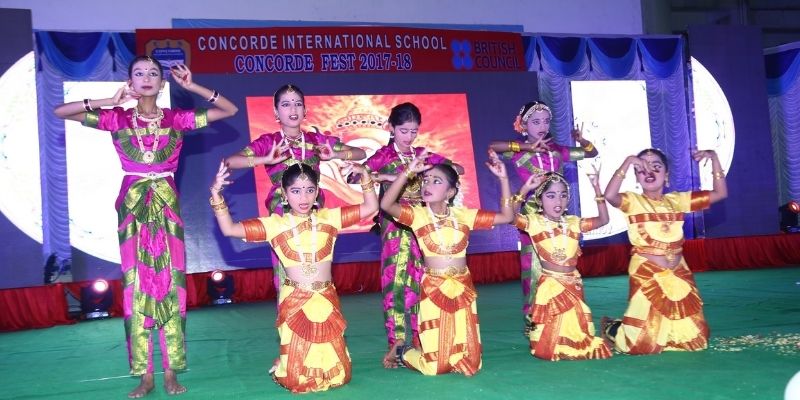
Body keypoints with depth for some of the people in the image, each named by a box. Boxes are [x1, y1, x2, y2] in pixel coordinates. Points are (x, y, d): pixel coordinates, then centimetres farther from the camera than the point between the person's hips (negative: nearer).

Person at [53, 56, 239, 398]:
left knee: (170, 284, 1)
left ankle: (170, 372, 9)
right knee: (137, 286, 2)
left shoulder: (176, 119, 2)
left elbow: (230, 110, 2)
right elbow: (60, 112, -2)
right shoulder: (118, 118, 2)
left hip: (167, 208, 0)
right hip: (132, 209, 0)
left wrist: (192, 87, -7)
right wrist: (110, 101, -10)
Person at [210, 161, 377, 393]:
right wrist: (216, 194, -17)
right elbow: (229, 229, -6)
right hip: (293, 302, -2)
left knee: (337, 374, 10)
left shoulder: (329, 217, 3)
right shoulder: (275, 224, -2)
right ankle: (283, 367, 36)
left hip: (327, 301, 2)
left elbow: (371, 208, 2)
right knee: (297, 379, 2)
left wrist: (365, 177, -10)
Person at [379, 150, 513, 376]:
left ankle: (426, 348, 33)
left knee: (470, 365, 5)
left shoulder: (464, 215, 5)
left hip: (462, 290, 4)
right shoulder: (417, 214, -4)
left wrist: (503, 178, -4)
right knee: (434, 367, -5)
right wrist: (408, 173, -29)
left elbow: (507, 216, 4)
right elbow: (386, 205, -23)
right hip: (433, 291, -3)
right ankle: (405, 351, 27)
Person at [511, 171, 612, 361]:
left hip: (573, 283, 4)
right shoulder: (534, 222, -7)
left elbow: (603, 219, 4)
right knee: (548, 344, 2)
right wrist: (524, 189, -27)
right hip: (550, 285, -4)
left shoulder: (573, 222, 6)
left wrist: (596, 188, -3)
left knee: (575, 329, 13)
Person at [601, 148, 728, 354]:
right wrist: (628, 162, -27)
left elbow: (720, 193, 9)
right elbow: (609, 195, -29)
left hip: (679, 275, 5)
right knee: (642, 343, -4)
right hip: (647, 276, -5)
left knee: (693, 339, 14)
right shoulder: (633, 201, -6)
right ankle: (610, 327, 26)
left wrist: (713, 158, 1)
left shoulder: (676, 200, 7)